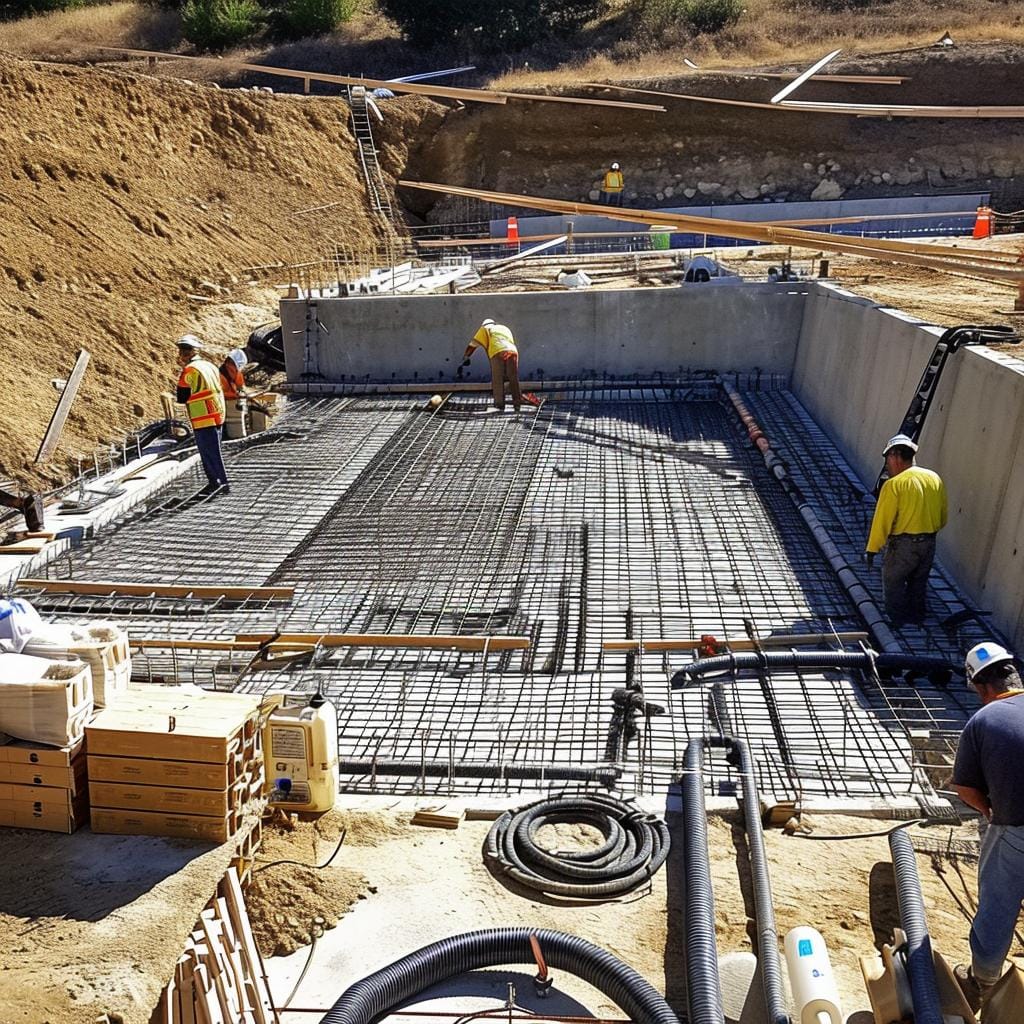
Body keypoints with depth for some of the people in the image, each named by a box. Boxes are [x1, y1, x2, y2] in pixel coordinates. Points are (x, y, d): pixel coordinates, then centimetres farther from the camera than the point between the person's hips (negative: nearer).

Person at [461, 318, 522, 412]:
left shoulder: (485, 329, 25)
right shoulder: (505, 328, 37)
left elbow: (473, 344, 23)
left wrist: (466, 357, 32)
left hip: (498, 353, -3)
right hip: (512, 352, 3)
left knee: (498, 381, 2)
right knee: (514, 380, 10)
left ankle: (500, 406, -2)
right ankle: (517, 404, 10)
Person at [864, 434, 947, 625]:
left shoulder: (894, 484, -18)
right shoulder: (935, 479, 1)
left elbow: (882, 521, -16)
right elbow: (942, 518, 9)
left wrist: (872, 550, -8)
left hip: (903, 544, -6)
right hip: (929, 544, 6)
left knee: (892, 581, 13)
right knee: (918, 581, 23)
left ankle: (896, 618, 18)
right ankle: (916, 615, 36)